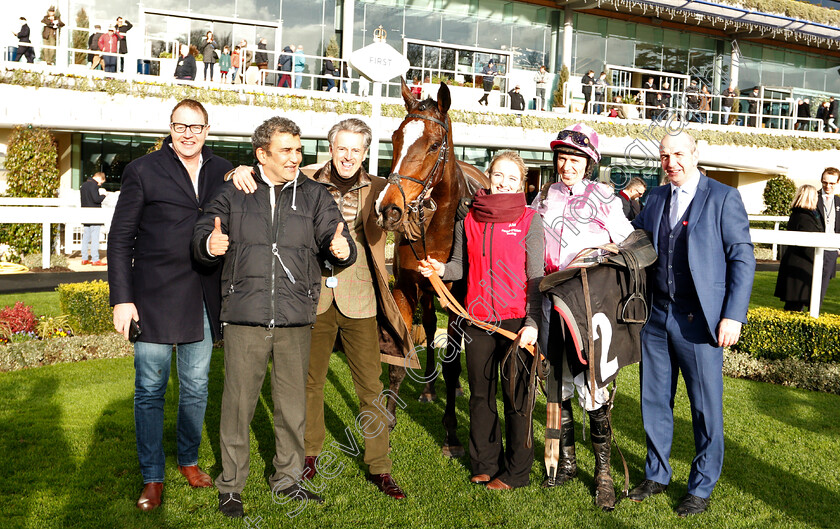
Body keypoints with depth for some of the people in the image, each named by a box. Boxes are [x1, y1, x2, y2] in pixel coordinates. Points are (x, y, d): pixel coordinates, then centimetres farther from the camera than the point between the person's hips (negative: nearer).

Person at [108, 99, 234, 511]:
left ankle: (189, 459, 33)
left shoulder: (222, 172, 9)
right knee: (150, 390, 5)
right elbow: (120, 238, -2)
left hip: (203, 299, 3)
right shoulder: (142, 171, -1)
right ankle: (152, 477, 19)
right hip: (155, 297, -3)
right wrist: (121, 298, -7)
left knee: (196, 387, 14)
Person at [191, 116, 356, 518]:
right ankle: (230, 485, 21)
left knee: (293, 404, 11)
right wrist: (209, 244, -16)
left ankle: (287, 478, 29)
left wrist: (342, 249, -20)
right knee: (238, 402, 4)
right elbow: (201, 234, 8)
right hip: (245, 318, -1)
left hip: (295, 320, 2)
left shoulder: (315, 196, 10)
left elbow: (335, 239, 4)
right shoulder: (234, 193, 7)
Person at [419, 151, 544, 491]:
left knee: (516, 397, 4)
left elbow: (536, 277, -6)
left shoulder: (529, 220, -3)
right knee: (480, 395, 14)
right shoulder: (468, 218, 6)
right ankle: (485, 464, 31)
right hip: (477, 318, 4)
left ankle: (516, 472, 19)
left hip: (515, 320, -3)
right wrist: (441, 269, -9)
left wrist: (532, 323, -14)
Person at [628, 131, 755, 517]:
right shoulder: (656, 199, 11)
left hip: (699, 321, -5)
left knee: (706, 408, 6)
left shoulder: (723, 198, -4)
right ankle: (657, 475, 32)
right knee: (654, 401, 14)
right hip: (657, 317, 5)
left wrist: (733, 315, -13)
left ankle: (701, 488, 23)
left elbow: (742, 258, -6)